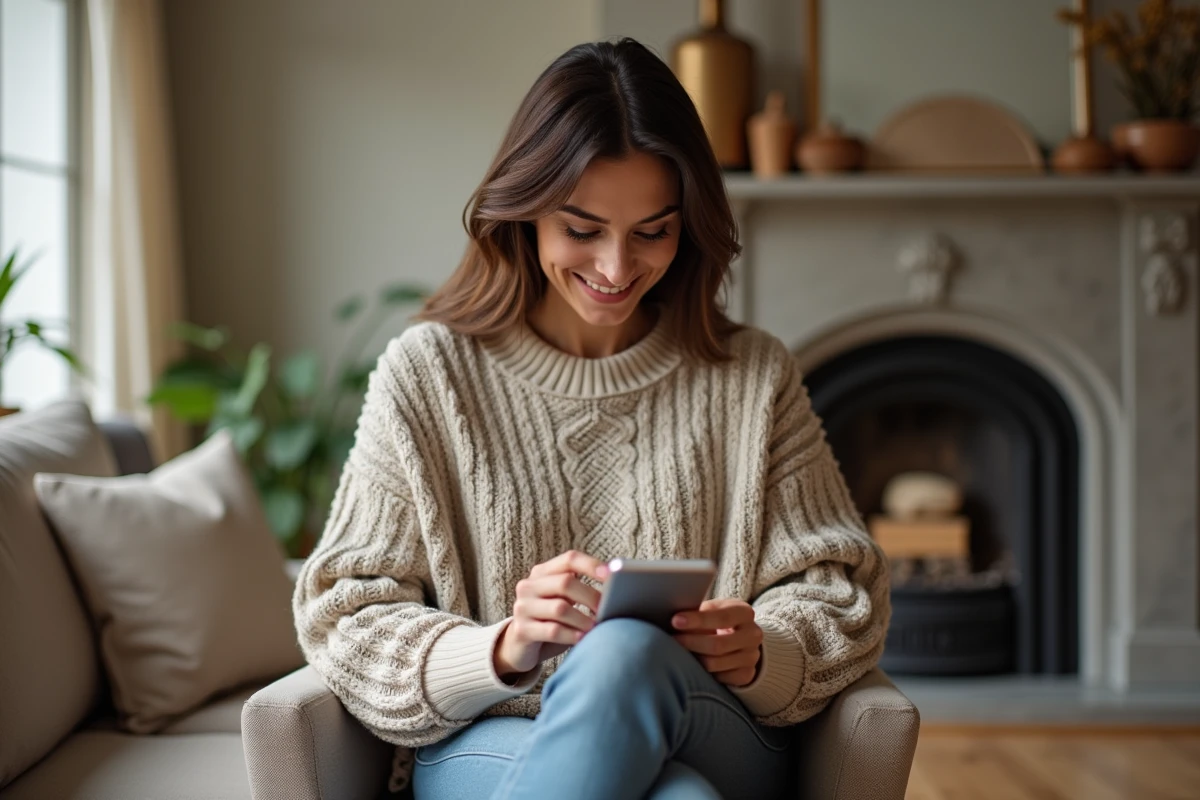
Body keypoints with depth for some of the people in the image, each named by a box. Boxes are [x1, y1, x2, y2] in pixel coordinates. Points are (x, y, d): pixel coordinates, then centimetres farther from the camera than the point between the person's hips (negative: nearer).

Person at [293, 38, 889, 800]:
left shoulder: (755, 378, 11)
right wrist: (503, 649, -18)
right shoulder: (426, 375, 5)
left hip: (714, 736, 3)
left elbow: (838, 594, 10)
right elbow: (347, 620, 2)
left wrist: (759, 652, -14)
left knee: (624, 654, -37)